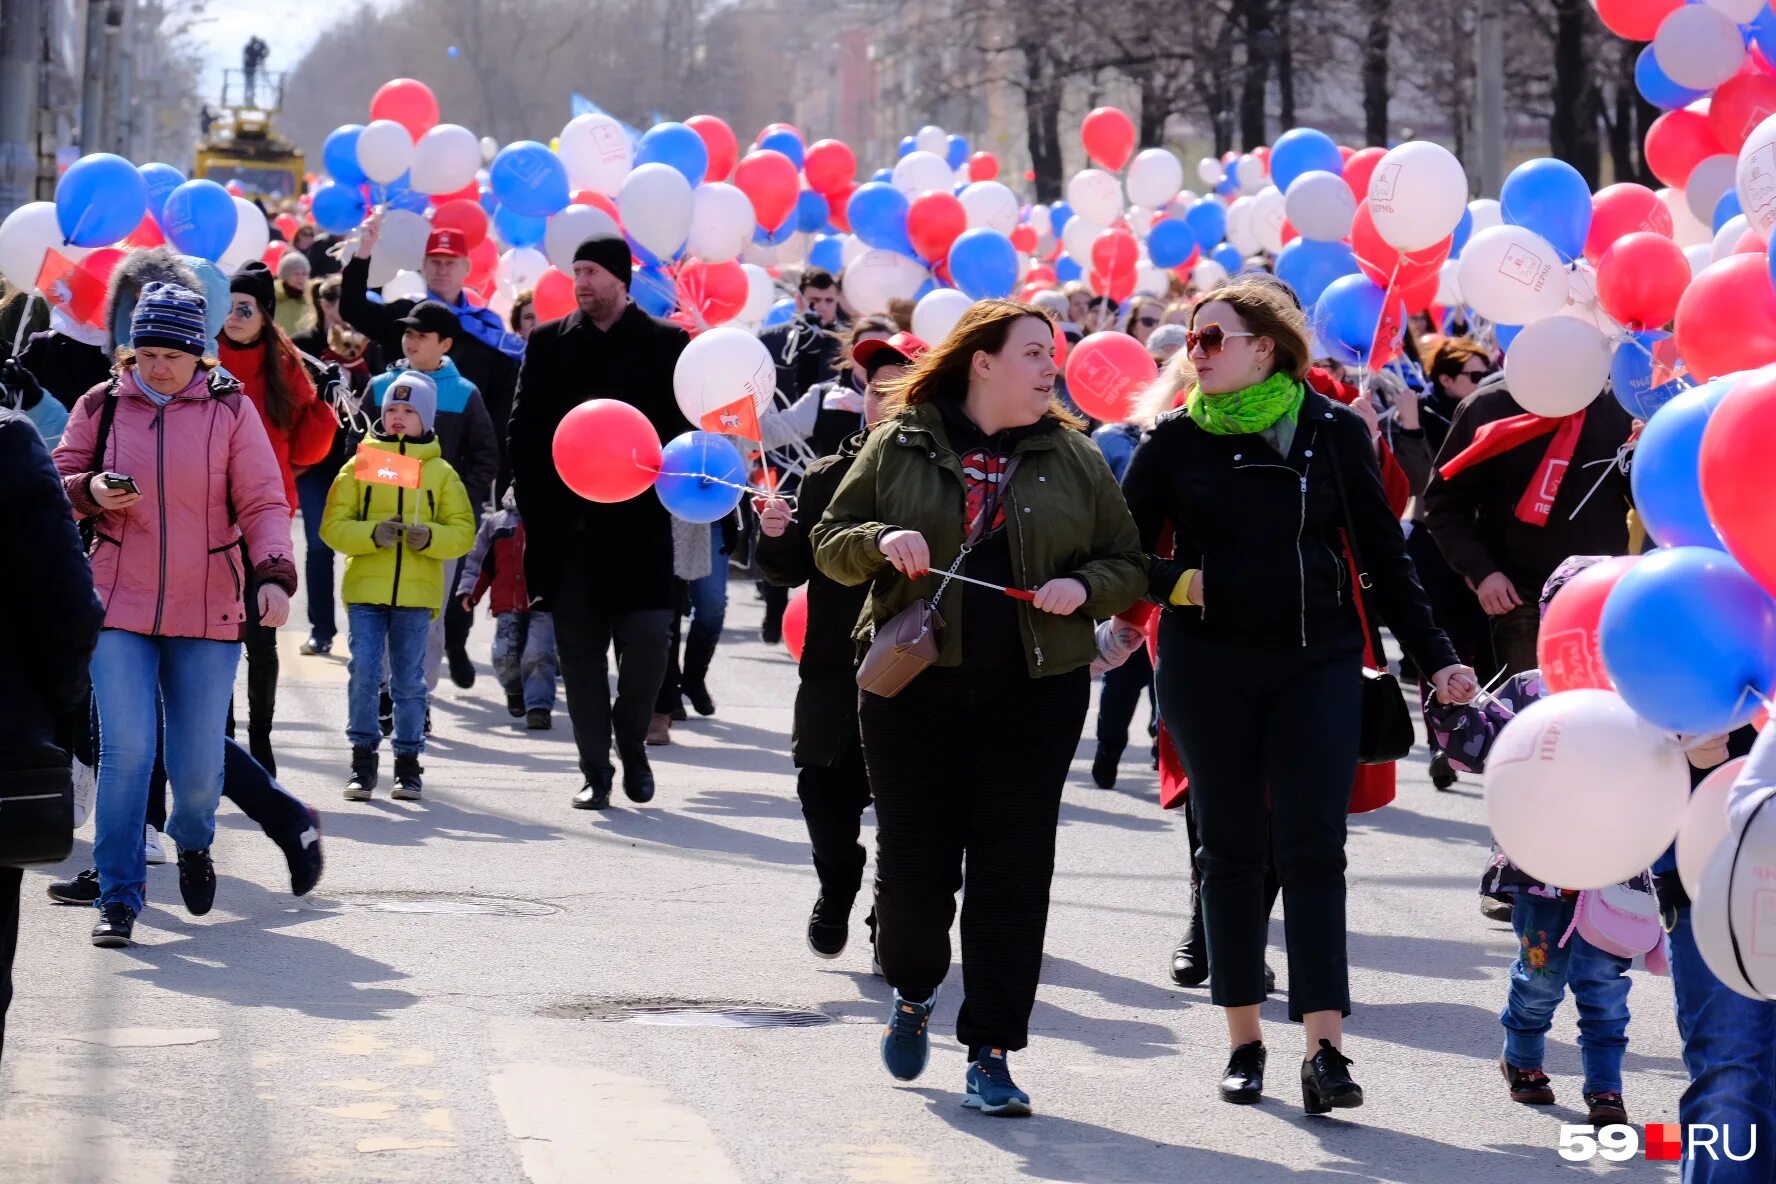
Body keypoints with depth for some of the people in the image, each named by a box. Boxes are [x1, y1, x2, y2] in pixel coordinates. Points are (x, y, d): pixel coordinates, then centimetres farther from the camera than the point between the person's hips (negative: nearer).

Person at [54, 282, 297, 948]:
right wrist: (91, 492, -13)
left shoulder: (229, 410, -1)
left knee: (198, 763, 5)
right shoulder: (102, 406, 2)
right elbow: (59, 480, 10)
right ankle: (119, 899, -3)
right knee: (126, 751, -11)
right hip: (120, 608, 0)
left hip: (208, 612, 0)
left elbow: (263, 501, -2)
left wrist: (273, 574, -17)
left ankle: (193, 844, 40)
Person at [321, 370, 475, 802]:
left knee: (409, 681, 5)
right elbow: (333, 526, 1)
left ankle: (408, 763, 14)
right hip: (365, 588, 0)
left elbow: (464, 533, 5)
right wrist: (372, 534, -17)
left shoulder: (441, 472, 8)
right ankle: (363, 759, 3)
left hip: (417, 592, 0)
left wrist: (430, 537, -14)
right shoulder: (359, 466, 7)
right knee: (364, 673, -7)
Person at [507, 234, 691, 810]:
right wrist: (535, 506, 0)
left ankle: (631, 742, 17)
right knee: (580, 650, 4)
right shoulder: (549, 343, 9)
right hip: (567, 525, 2)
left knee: (647, 642, -8)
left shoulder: (666, 343, 4)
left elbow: (683, 426, 3)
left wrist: (660, 489, -11)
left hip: (639, 524, -2)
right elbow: (523, 430, 8)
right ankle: (596, 770, 11)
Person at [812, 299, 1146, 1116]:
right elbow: (830, 542, 8)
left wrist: (1083, 586, -10)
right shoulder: (898, 447, 5)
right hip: (914, 686, -1)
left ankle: (990, 1054, 5)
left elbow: (1128, 565, 11)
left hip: (1034, 690, 1)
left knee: (1013, 873, -2)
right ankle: (912, 993, 33)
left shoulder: (1073, 458, 8)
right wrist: (880, 542, -12)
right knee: (913, 863, 1)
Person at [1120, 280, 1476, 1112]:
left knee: (1313, 849, -7)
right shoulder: (1177, 440, 2)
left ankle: (1324, 1048, -10)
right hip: (1207, 666, 1)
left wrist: (1433, 656, 3)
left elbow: (1382, 552, 6)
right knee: (1231, 849, 7)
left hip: (1318, 664, -1)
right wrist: (1174, 581, -14)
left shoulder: (1334, 433, 2)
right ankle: (1245, 1042, 15)